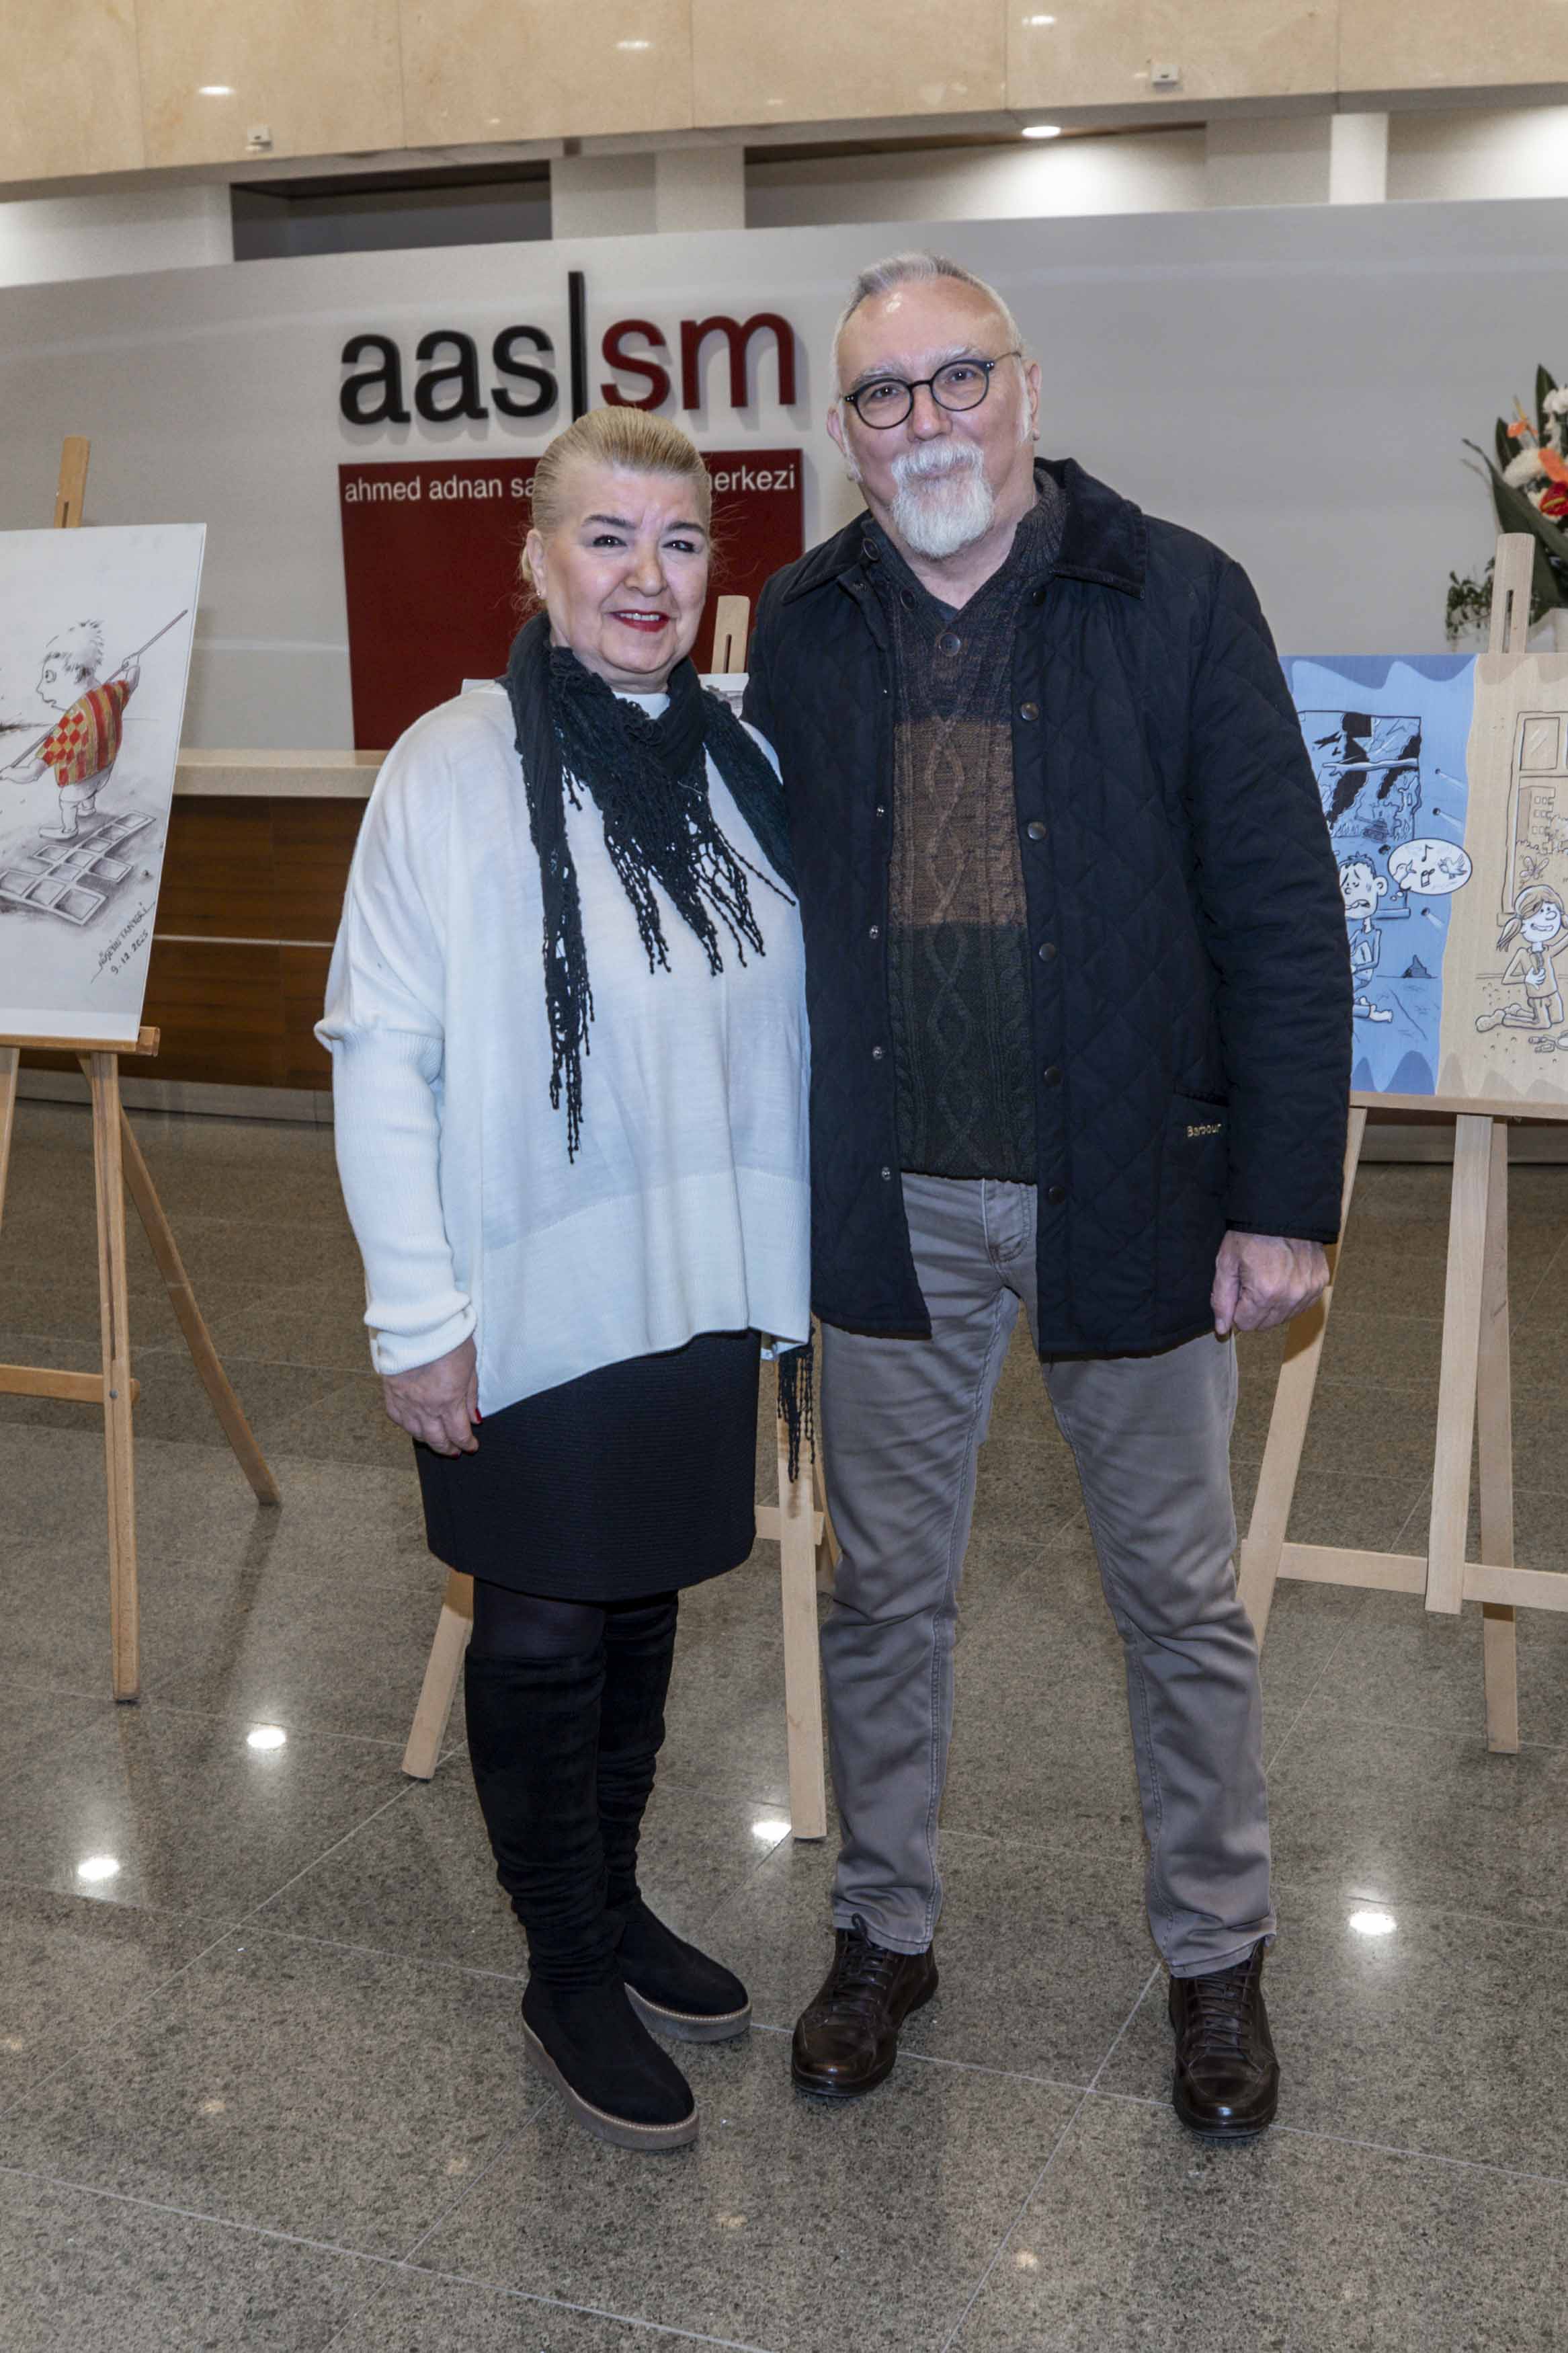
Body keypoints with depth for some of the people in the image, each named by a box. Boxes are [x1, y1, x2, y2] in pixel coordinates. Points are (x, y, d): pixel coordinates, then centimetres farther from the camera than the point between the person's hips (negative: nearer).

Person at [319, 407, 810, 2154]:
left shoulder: (736, 765, 4)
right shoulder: (455, 772, -12)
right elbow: (379, 1056, -13)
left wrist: (790, 1257, 10)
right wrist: (416, 1314, -15)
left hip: (697, 1289, 5)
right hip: (529, 1304, -5)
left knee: (641, 1604, 18)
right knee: (542, 1634, 8)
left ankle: (615, 1902, 38)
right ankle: (569, 1978, 26)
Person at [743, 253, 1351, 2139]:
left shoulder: (1176, 599, -5)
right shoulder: (802, 626, 4)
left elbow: (1284, 912, -6)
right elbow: (763, 903, 8)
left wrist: (1286, 1196, -11)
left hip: (1130, 1188, -2)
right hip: (891, 1201, 3)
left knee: (1180, 1598, 11)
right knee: (887, 1591, 14)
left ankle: (1215, 1952, 32)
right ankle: (885, 1931, 35)